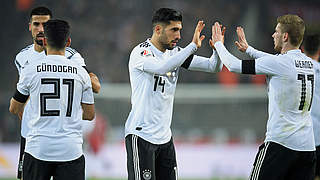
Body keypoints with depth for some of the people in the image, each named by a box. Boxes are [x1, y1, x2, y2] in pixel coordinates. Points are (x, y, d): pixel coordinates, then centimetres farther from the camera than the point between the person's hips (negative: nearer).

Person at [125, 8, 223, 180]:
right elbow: (162, 68, -33)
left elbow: (213, 67, 8)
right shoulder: (140, 52, -11)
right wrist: (193, 45, -30)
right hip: (141, 135, -7)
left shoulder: (175, 53, 9)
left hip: (164, 136, 7)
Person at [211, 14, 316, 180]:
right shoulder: (308, 63, 10)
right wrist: (248, 49, 40)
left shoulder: (279, 63, -11)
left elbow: (234, 66, -3)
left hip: (280, 142, -7)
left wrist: (218, 43, 14)